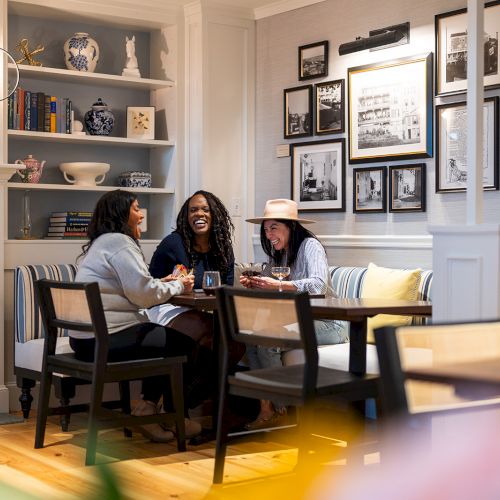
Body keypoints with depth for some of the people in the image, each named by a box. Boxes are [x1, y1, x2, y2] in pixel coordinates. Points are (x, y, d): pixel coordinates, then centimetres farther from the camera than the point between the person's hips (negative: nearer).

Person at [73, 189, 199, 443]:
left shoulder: (101, 243, 20)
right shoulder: (119, 242, -12)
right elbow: (144, 294, -18)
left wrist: (164, 283, 9)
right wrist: (178, 286, -3)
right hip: (104, 340, -10)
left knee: (162, 337, 22)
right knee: (182, 344, 0)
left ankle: (148, 407, 21)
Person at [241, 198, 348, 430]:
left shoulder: (310, 245, -9)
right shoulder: (278, 255, 16)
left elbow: (319, 285, -26)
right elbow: (267, 286, 9)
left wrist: (278, 285, -33)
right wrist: (253, 284, -13)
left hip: (326, 325, -8)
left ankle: (279, 411, -12)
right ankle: (266, 407, -15)